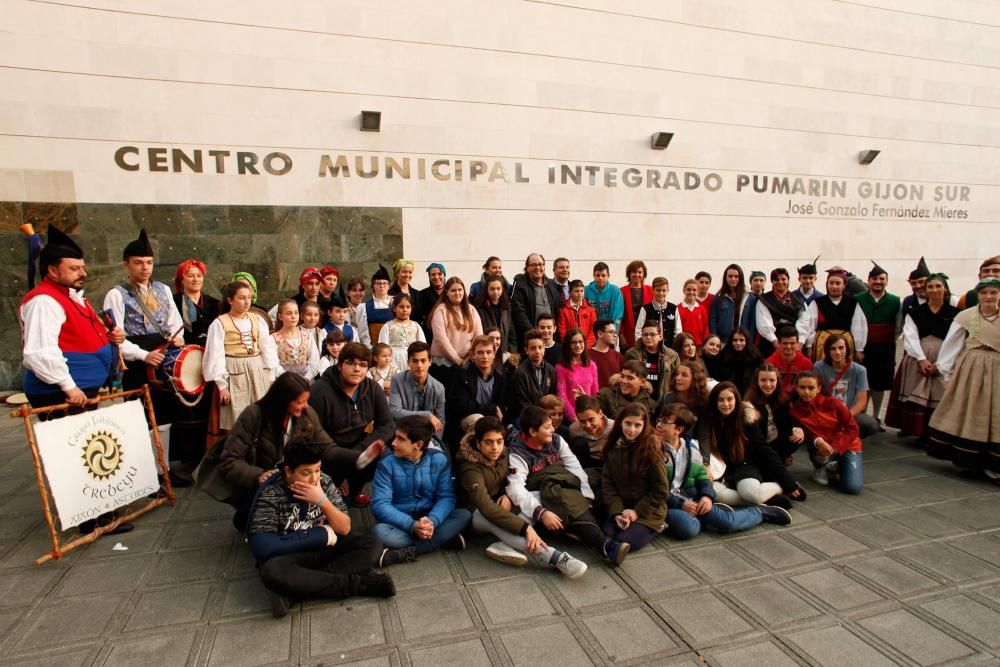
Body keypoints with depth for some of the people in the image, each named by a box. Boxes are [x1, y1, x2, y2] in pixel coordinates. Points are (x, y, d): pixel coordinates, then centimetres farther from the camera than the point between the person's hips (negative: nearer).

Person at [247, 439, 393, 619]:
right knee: (272, 572, -37)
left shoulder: (324, 482, -5)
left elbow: (345, 529, -4)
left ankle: (292, 591, -27)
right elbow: (261, 547, -26)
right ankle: (359, 583, -27)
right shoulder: (271, 494, -16)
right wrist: (323, 535, -20)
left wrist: (322, 500, -23)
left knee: (371, 545, -16)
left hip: (324, 549, 4)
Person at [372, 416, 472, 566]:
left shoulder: (439, 460, -6)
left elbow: (446, 497, -8)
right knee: (379, 531, -33)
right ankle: (444, 539, -25)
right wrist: (412, 525, -30)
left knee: (464, 515, -22)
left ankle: (405, 554, -28)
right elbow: (379, 504, -17)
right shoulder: (387, 463, -11)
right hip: (401, 524, -2)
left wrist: (432, 521, -29)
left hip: (429, 519, 2)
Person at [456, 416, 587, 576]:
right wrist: (525, 528, -47)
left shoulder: (504, 454, -8)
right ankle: (555, 557, -49)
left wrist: (508, 495, -14)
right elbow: (487, 509, -41)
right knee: (494, 519, -40)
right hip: (476, 513, -7)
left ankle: (505, 545, -33)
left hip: (499, 505, 7)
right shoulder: (471, 469, -29)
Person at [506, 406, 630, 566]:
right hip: (542, 497, -6)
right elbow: (515, 488, -27)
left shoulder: (556, 440, 2)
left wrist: (586, 498, -12)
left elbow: (575, 467, 0)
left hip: (567, 489, 6)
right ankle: (604, 545, -46)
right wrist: (541, 512, -39)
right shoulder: (517, 454, -14)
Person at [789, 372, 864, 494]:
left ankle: (834, 469, 13)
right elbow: (806, 433, -10)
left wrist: (835, 447, -24)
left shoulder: (833, 403, -16)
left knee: (853, 487, -22)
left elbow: (852, 428, -12)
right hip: (822, 449, 1)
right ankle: (824, 468, -1)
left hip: (846, 446, -1)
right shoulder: (794, 409, -12)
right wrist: (818, 442, -33)